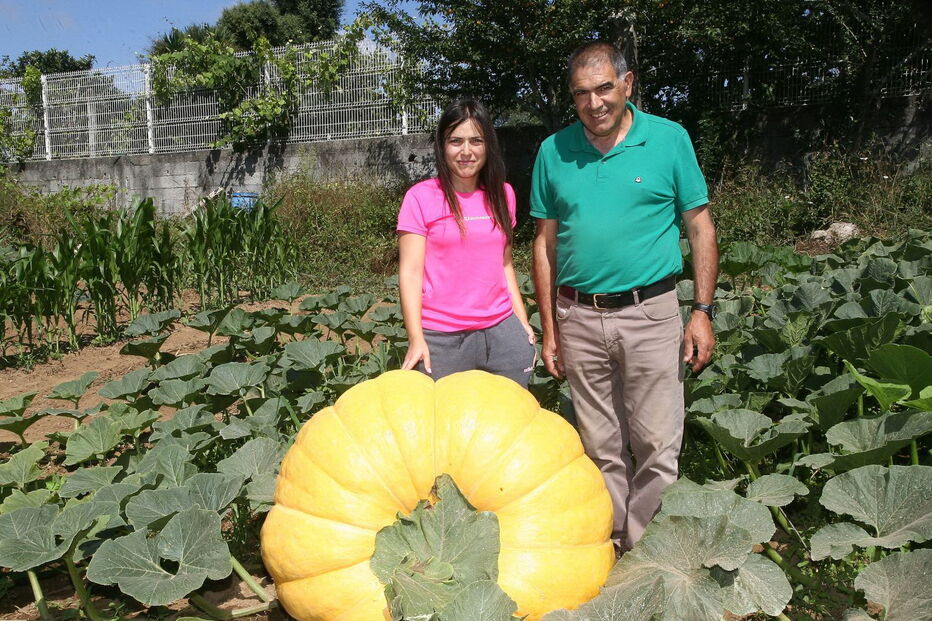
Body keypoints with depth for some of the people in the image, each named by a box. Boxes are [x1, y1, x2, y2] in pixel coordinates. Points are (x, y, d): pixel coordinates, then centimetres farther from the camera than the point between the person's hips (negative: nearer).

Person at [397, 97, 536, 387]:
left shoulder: (502, 194, 10)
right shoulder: (421, 197, -4)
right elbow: (411, 272, -7)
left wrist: (522, 320, 13)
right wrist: (416, 339, -13)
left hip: (502, 330, 4)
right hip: (441, 340, -4)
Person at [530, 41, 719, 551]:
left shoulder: (670, 139, -1)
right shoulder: (554, 151, 5)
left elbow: (700, 228, 3)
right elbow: (545, 244, 9)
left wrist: (703, 311, -4)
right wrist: (549, 329, 7)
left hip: (650, 315, -2)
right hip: (579, 320, 2)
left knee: (657, 448, 2)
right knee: (601, 449, 13)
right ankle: (608, 548, 29)